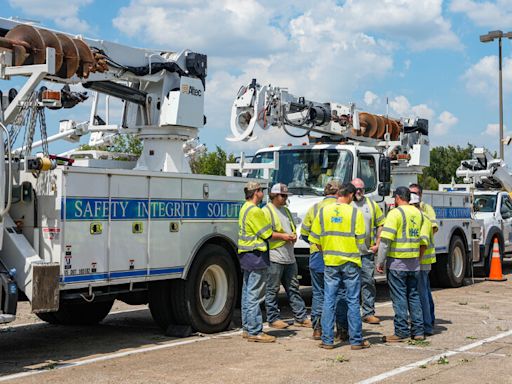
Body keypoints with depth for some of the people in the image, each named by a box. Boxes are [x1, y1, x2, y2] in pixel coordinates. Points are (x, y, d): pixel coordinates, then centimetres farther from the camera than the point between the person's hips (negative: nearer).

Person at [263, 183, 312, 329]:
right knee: (272, 290, -1)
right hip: (274, 257, -8)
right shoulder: (266, 211, -6)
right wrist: (282, 236, -17)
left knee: (293, 288, 11)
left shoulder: (286, 210, 21)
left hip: (289, 256, 8)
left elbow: (292, 228, 30)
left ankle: (301, 317, 15)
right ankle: (273, 318, 7)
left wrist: (294, 235, 7)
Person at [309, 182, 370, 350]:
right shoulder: (355, 213, -8)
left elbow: (316, 240, 4)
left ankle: (327, 340, 9)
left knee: (329, 301, 7)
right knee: (353, 301, 5)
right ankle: (356, 340, 10)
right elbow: (361, 240, -5)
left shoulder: (323, 212, 0)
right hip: (351, 262, -2)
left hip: (330, 262, 2)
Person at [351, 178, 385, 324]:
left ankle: (368, 313, 9)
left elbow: (380, 224, 15)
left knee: (368, 282, 3)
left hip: (367, 252, 3)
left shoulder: (371, 204, 11)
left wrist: (377, 244, 6)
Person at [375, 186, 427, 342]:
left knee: (399, 297, -2)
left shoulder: (395, 213, -12)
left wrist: (379, 262, -12)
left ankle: (402, 332, 1)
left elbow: (386, 239, -16)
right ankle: (418, 330, 16)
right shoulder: (418, 213, 11)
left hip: (397, 262, -7)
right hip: (414, 262, 7)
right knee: (414, 295, 13)